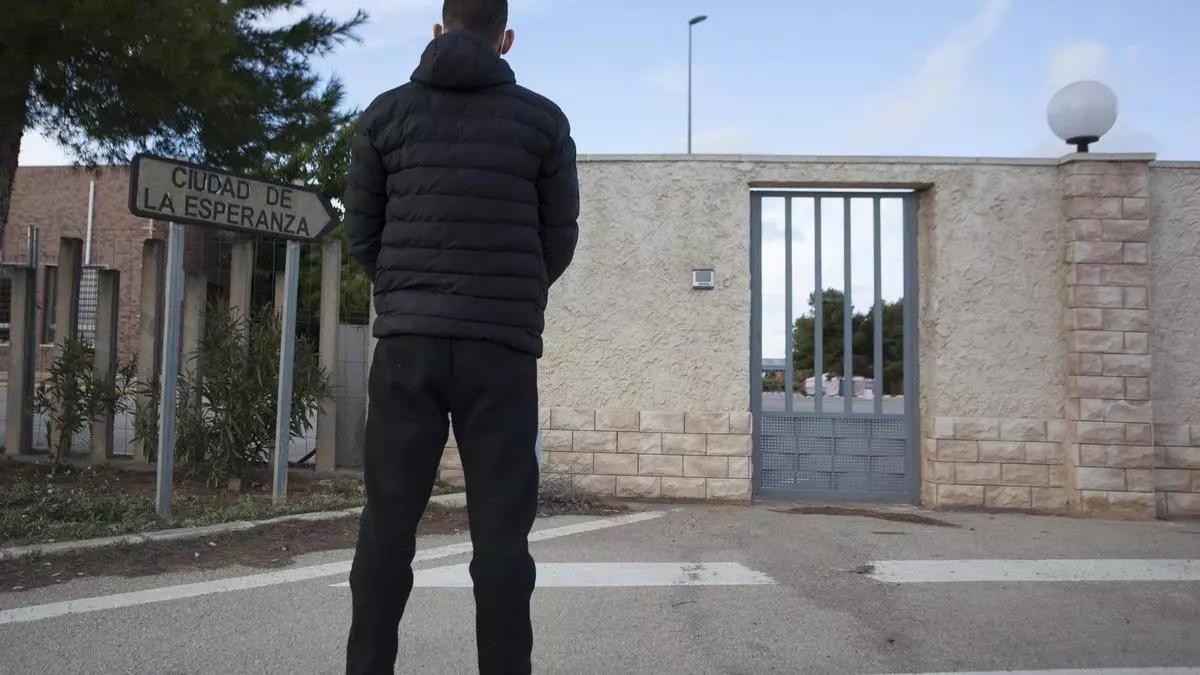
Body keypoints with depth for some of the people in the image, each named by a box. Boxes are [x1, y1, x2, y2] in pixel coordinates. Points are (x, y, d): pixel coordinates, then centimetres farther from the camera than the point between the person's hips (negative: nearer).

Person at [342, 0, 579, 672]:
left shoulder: (386, 114, 8)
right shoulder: (543, 120, 5)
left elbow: (363, 236, 10)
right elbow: (559, 241, 8)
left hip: (409, 342, 1)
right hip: (503, 348, -1)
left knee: (388, 522, 6)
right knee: (501, 530, 2)